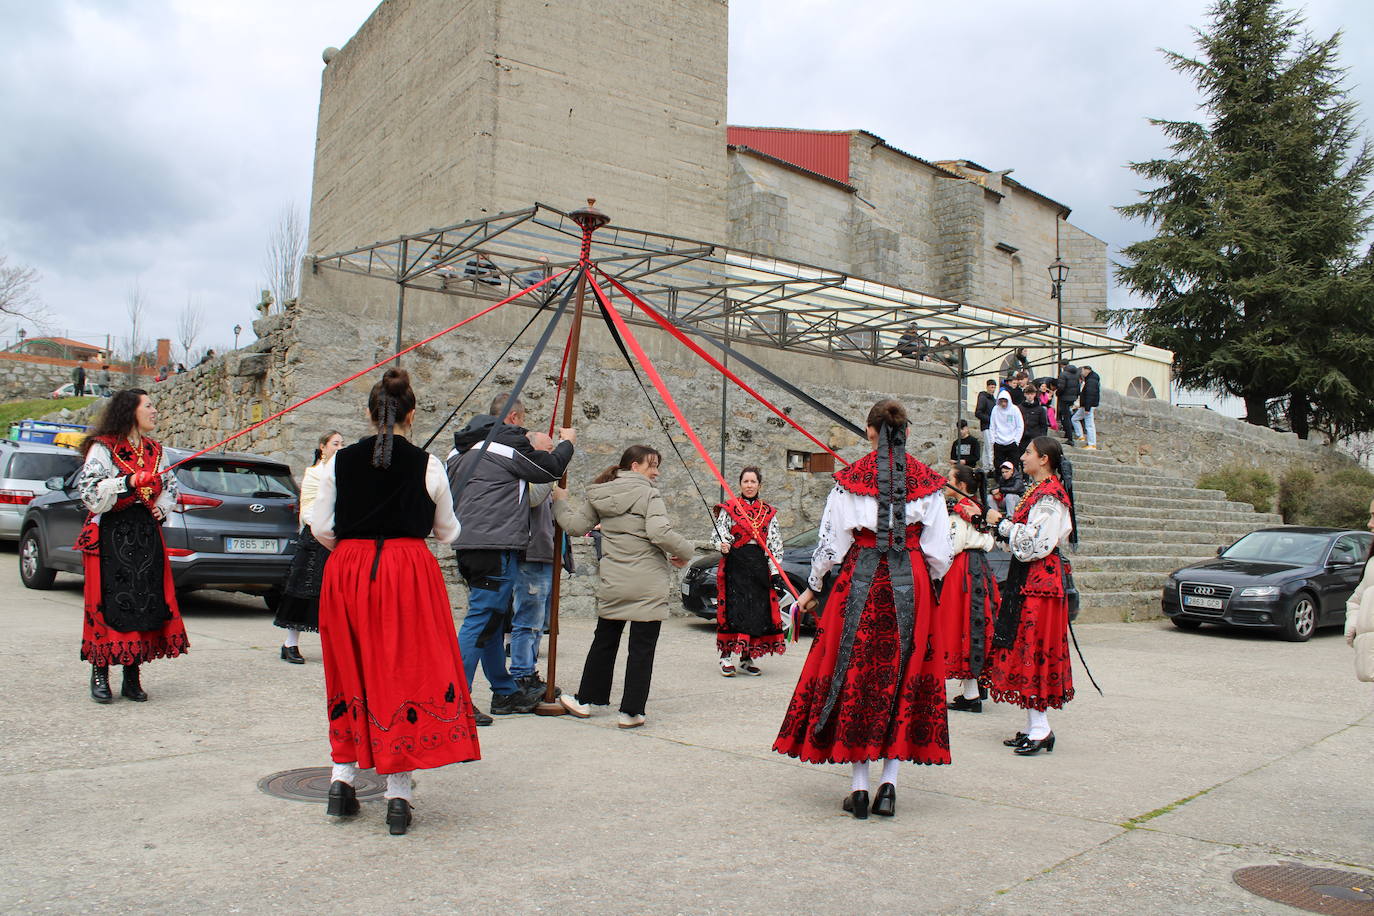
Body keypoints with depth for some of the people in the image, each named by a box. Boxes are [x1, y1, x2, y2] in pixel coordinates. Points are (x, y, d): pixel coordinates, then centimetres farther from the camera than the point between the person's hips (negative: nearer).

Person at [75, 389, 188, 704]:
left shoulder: (155, 450, 14)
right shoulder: (103, 448, -4)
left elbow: (171, 486, 26)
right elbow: (89, 491, -13)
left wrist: (161, 509, 8)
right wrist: (128, 482, -25)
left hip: (147, 533, 5)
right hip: (111, 534, -5)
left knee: (146, 603, 1)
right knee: (109, 603, -6)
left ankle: (132, 678, 8)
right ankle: (100, 676, 5)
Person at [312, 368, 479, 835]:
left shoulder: (341, 461, 2)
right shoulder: (427, 465, -2)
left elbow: (320, 527, 3)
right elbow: (447, 531, 7)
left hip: (346, 571, 3)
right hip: (408, 570, -2)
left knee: (350, 673, 17)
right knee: (406, 672, 3)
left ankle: (341, 778, 20)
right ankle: (398, 796, 5)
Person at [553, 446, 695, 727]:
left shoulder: (598, 496, 7)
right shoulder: (648, 495, -9)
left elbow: (575, 526, 7)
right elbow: (660, 533, -22)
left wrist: (560, 501, 23)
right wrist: (684, 552, -6)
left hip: (612, 585, 6)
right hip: (648, 586, -5)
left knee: (604, 642, 19)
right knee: (642, 648, 2)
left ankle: (586, 700, 29)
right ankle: (631, 711, 5)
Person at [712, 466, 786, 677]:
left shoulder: (769, 512, 13)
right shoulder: (728, 509, 5)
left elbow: (776, 543, 12)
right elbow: (717, 535, 0)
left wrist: (776, 572, 4)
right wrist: (722, 546, -23)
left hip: (760, 566, 3)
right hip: (735, 563, -3)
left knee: (758, 610, 2)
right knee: (733, 609, -9)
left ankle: (747, 658, 11)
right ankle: (726, 656, -1)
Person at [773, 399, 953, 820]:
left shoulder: (850, 478, -1)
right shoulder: (927, 481, 2)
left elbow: (831, 540, 0)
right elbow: (939, 551, 3)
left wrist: (812, 588, 11)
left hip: (860, 581, -1)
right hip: (911, 587, 1)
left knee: (854, 675, 6)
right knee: (902, 678, 8)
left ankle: (859, 785, 7)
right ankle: (889, 784, 7)